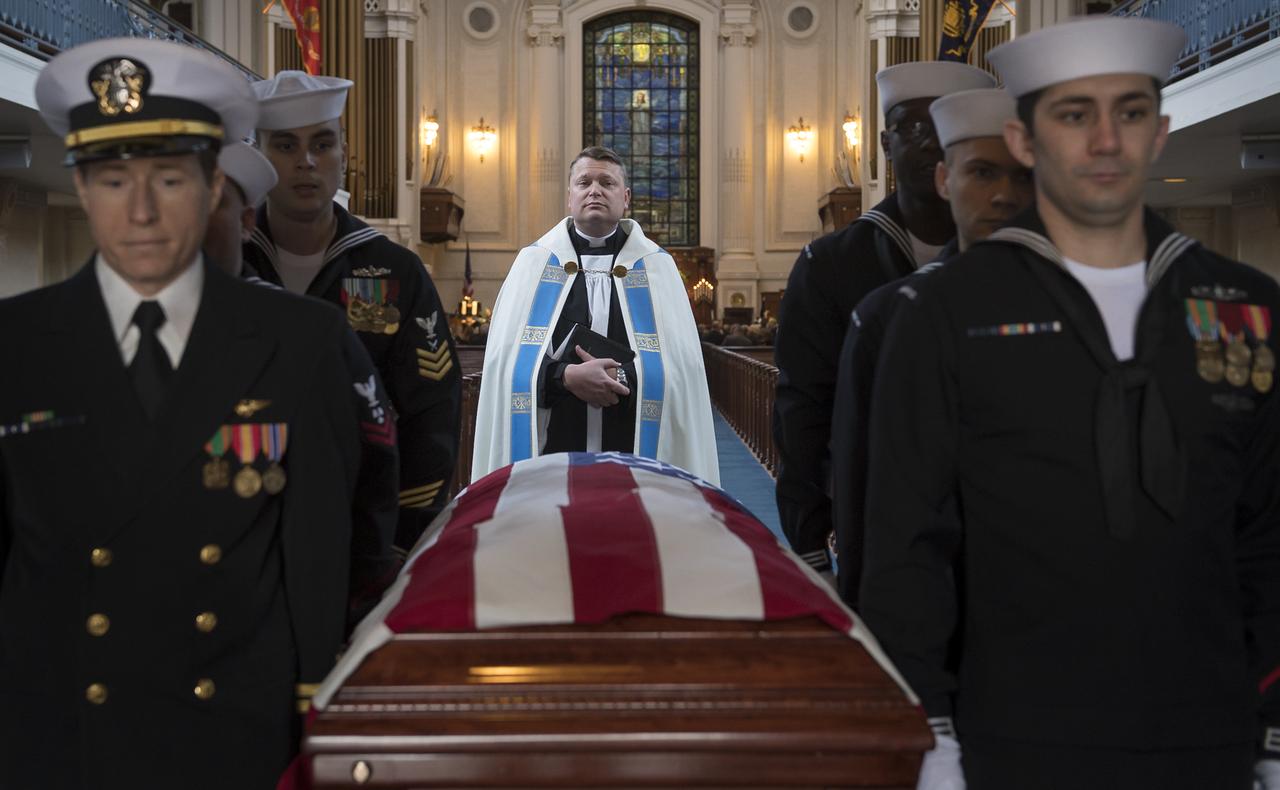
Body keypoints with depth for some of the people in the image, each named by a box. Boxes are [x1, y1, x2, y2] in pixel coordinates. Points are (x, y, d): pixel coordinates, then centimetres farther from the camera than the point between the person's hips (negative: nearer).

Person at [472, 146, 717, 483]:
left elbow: (683, 363, 0)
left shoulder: (656, 267, 8)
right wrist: (567, 376, -15)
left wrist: (621, 378, -14)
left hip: (635, 452, 0)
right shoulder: (534, 262, 8)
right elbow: (504, 356, -1)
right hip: (551, 451, 0)